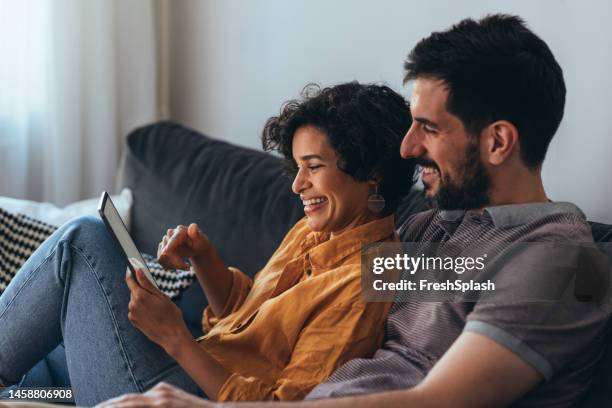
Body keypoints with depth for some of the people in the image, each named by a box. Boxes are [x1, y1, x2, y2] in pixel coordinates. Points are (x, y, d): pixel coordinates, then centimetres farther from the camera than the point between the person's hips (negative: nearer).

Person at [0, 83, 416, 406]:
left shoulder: (365, 284, -21)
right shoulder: (313, 230, 6)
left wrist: (175, 337, -25)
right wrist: (203, 257, -1)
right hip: (196, 371, 9)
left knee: (84, 242, -6)